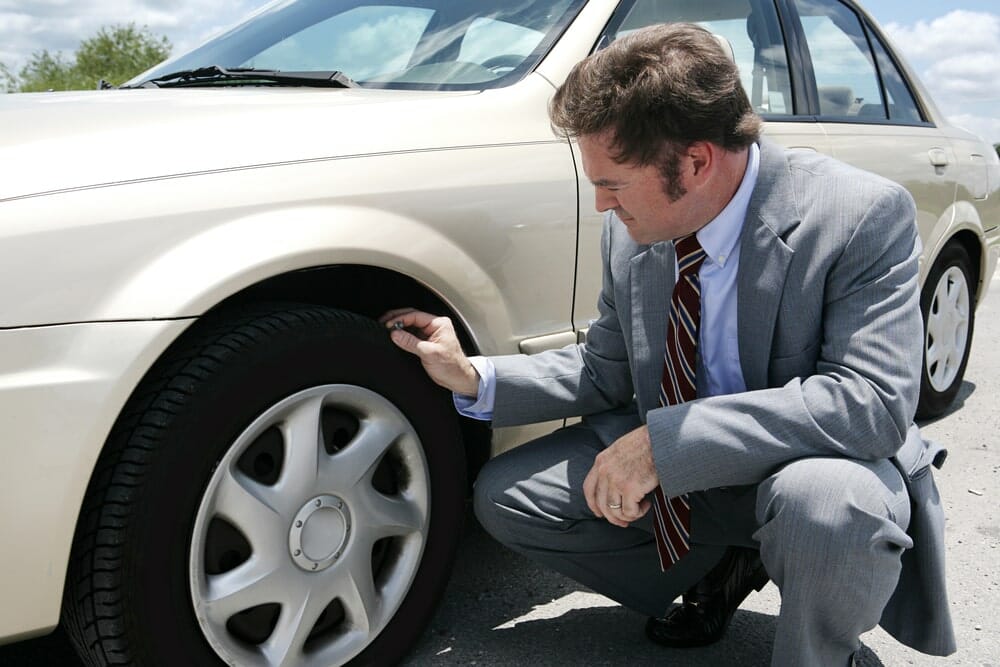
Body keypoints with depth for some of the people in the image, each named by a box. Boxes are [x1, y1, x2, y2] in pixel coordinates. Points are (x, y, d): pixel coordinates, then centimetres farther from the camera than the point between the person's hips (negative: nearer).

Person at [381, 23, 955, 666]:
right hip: (670, 461, 6)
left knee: (825, 501, -40)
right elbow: (605, 371, 6)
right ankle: (721, 566, 13)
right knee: (503, 495, -2)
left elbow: (873, 399, -32)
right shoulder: (631, 232, -6)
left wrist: (665, 441, -37)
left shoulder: (865, 215, -22)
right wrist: (475, 378, -8)